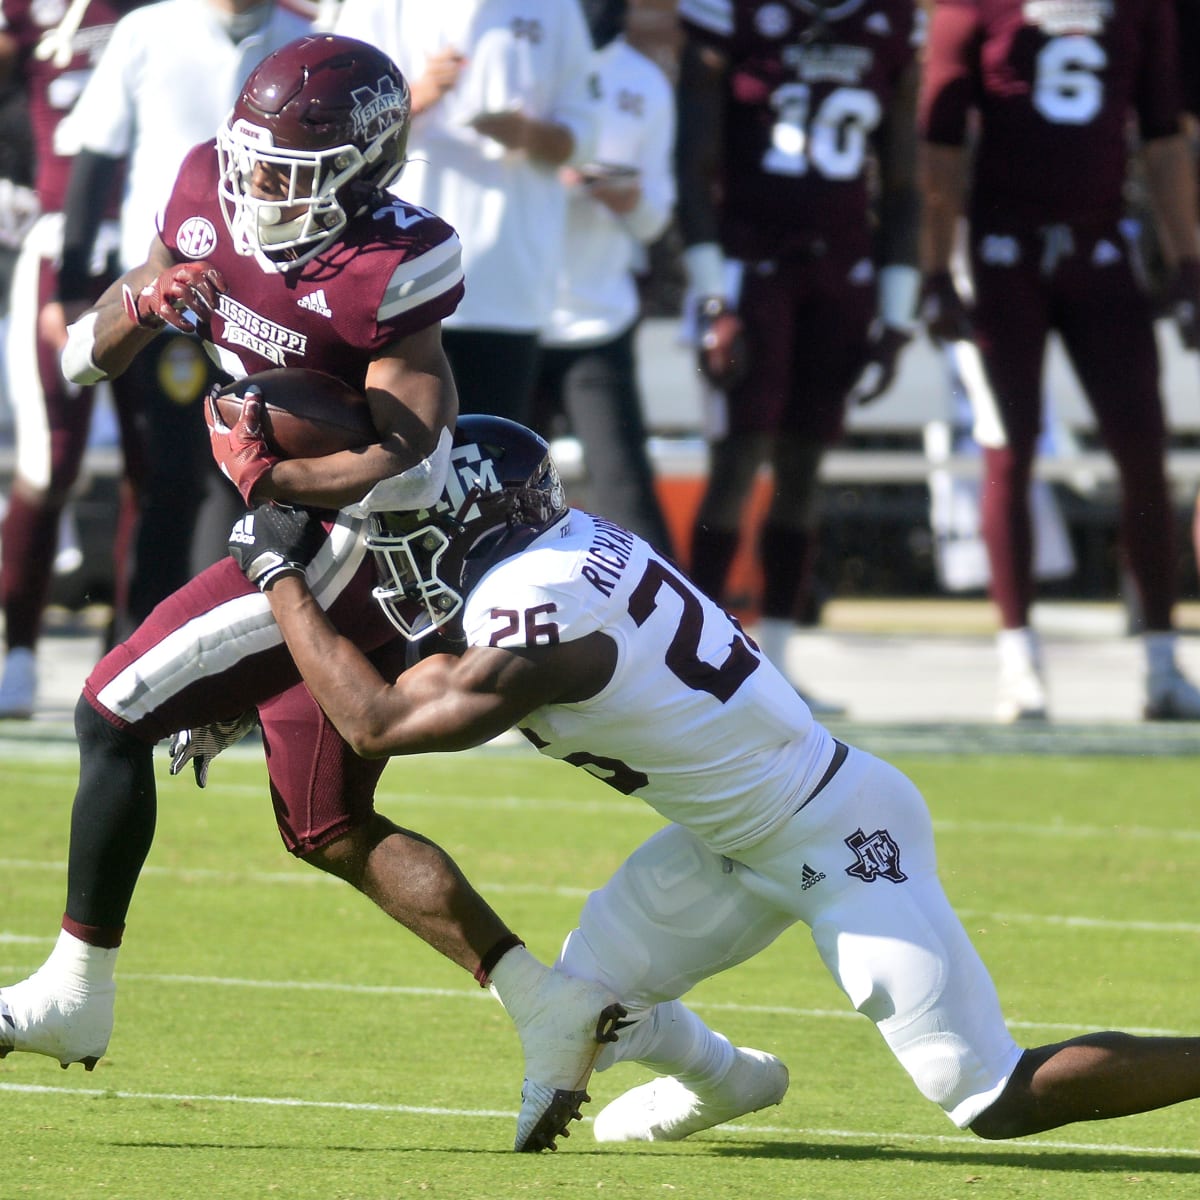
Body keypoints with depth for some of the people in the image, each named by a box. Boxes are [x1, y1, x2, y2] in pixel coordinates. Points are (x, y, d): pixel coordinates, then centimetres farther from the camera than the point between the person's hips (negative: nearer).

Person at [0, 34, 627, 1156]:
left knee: (116, 714, -8)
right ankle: (549, 1009, 10)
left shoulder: (383, 274, -21)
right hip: (294, 546, 9)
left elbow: (412, 459, -22)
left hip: (342, 548, -9)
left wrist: (274, 477, -22)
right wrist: (143, 301, -15)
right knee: (330, 831, 12)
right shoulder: (210, 193, 0)